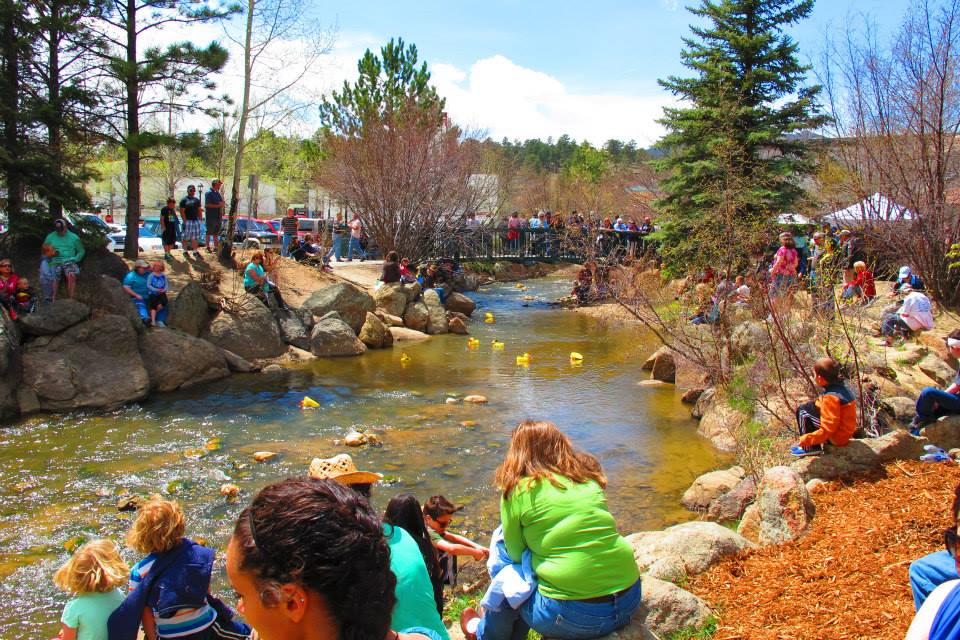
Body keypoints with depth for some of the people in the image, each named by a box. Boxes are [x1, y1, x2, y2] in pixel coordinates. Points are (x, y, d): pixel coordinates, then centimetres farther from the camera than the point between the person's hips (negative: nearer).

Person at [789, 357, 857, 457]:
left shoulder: (830, 397, -27)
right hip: (846, 432, 10)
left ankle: (810, 448, 1)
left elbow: (827, 430, -28)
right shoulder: (841, 387, 2)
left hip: (838, 437, -9)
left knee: (803, 411, -7)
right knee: (810, 406, 17)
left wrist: (805, 439, -22)